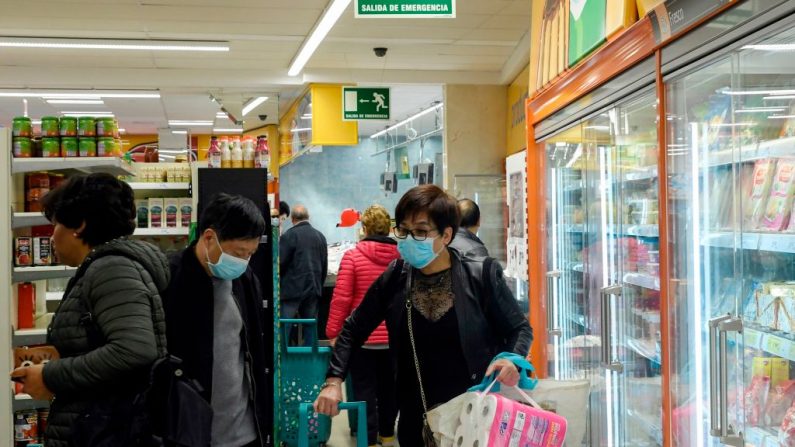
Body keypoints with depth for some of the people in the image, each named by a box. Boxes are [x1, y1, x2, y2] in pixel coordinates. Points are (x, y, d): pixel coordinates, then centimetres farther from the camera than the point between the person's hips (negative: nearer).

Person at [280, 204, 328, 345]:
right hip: (313, 290, 6)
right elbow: (324, 266, 13)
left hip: (292, 290, -5)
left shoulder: (289, 235, -10)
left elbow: (280, 263, -11)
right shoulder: (320, 236, 8)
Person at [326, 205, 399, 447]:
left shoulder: (352, 256, -11)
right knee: (389, 386, 17)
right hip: (394, 336, 3)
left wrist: (333, 332, -4)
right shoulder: (402, 257, -3)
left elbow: (341, 298, -13)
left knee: (364, 390, 6)